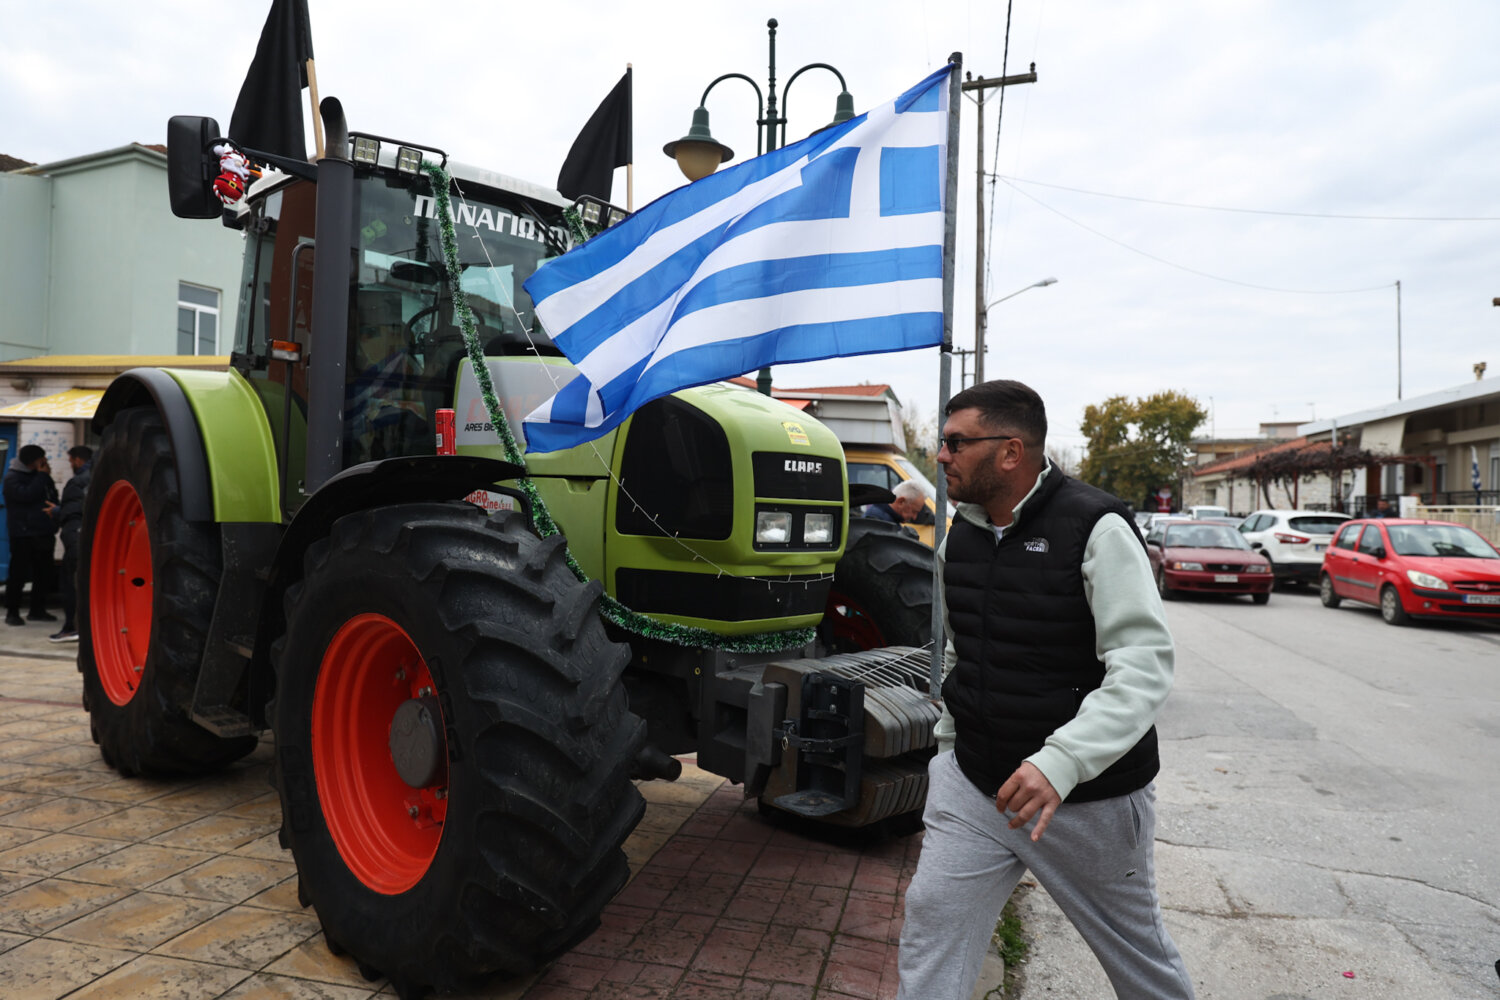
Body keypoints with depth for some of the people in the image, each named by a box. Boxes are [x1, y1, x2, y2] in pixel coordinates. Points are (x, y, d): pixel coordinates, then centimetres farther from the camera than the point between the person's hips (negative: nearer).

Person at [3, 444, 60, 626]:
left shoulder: (39, 475, 16)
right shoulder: (12, 478, -6)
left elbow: (53, 497, 19)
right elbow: (27, 494, -23)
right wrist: (42, 476, -17)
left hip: (42, 534, 7)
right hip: (22, 535, -7)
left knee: (44, 574, 8)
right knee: (18, 574, -4)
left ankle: (38, 610, 17)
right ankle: (12, 612, 5)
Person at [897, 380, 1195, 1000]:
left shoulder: (1095, 529, -16)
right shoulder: (960, 537, 5)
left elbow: (1146, 664, -24)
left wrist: (1061, 761, -34)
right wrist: (948, 742, 17)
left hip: (1089, 796, -5)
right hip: (972, 785, 5)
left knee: (1134, 945, 15)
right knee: (930, 921, 4)